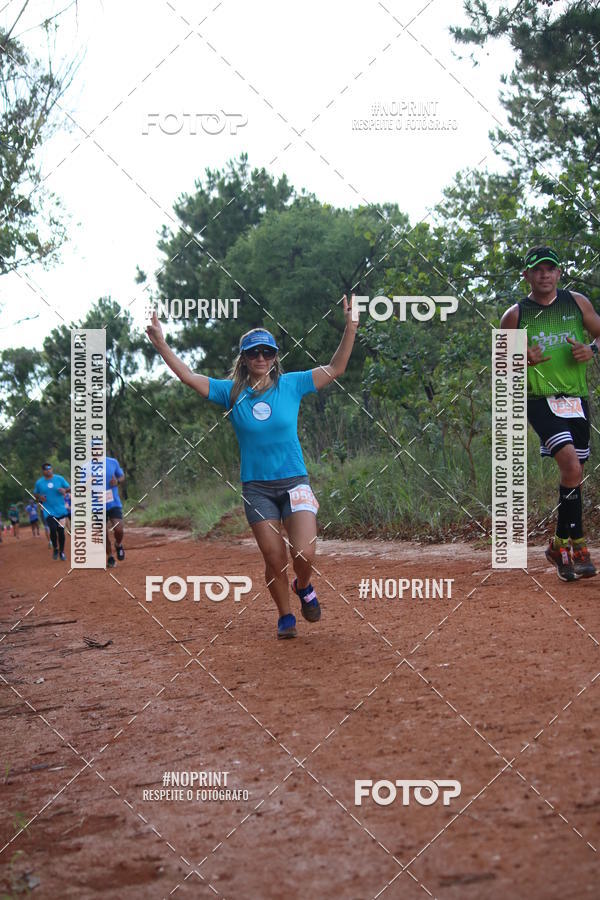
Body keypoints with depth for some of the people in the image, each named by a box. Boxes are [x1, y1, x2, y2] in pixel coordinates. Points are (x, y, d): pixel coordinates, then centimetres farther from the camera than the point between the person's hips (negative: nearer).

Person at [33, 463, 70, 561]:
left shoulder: (59, 479, 0)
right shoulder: (39, 482, 2)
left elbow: (69, 489, 3)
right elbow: (35, 494, 14)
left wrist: (65, 490, -20)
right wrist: (39, 497, -9)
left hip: (61, 510, 1)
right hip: (49, 511, -1)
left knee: (61, 531, 4)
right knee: (53, 529, -18)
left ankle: (61, 551, 22)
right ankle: (55, 548, 7)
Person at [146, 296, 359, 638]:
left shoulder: (291, 385, 1)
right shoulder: (231, 391, 2)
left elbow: (335, 369, -2)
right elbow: (189, 377, 0)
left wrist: (350, 328, -11)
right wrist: (161, 344, -8)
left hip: (294, 481, -1)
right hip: (256, 487, 1)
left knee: (304, 553, -12)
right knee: (274, 558, -1)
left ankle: (304, 586, 22)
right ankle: (286, 616, 19)